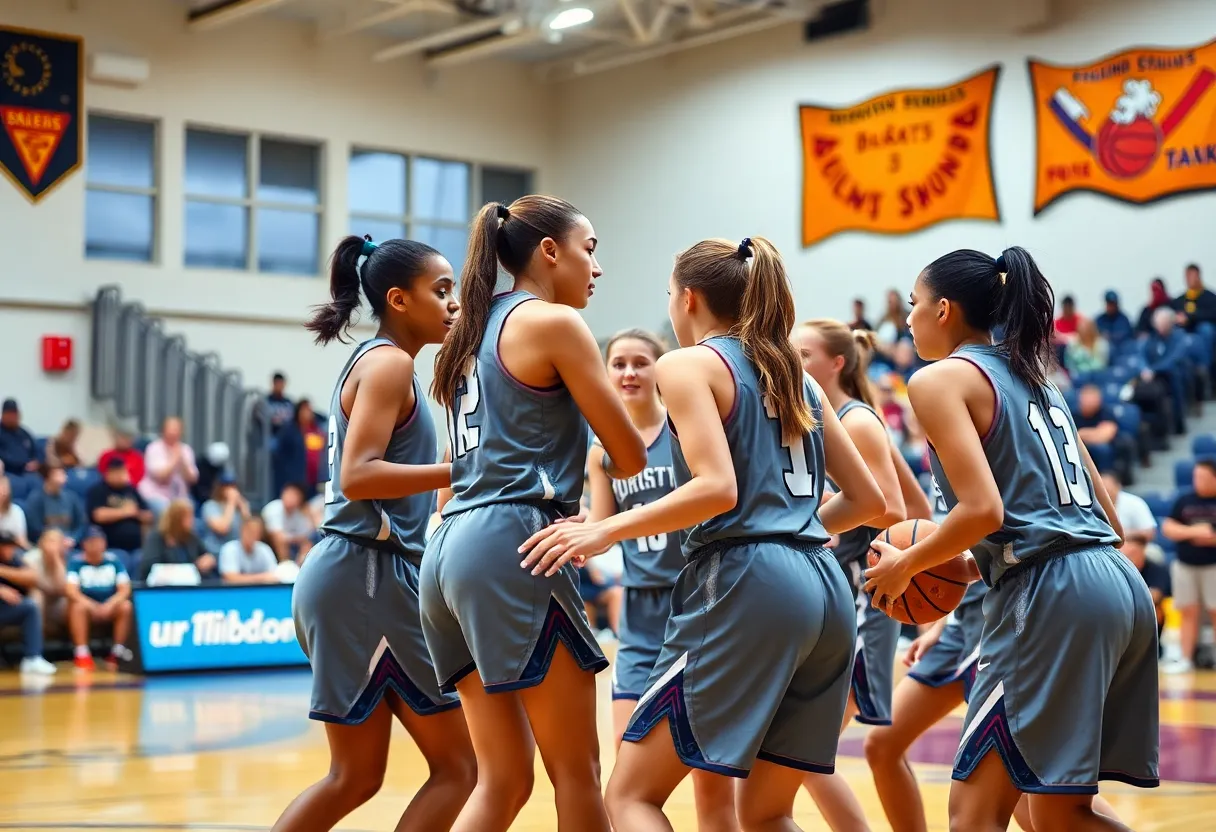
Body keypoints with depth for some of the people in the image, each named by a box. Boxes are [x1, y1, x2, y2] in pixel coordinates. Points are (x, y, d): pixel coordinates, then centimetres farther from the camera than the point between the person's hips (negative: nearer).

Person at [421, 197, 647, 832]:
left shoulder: (476, 330, 21)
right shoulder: (554, 322, -3)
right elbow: (631, 456, -2)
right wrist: (606, 468, 19)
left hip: (451, 546, 8)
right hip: (514, 545, -8)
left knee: (502, 781, 9)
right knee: (577, 771, 1)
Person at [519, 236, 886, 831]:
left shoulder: (689, 364, 0)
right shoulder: (797, 375, 20)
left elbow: (717, 488, -15)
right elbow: (867, 499, 20)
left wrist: (606, 531, -8)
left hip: (745, 586, -7)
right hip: (827, 594, 7)